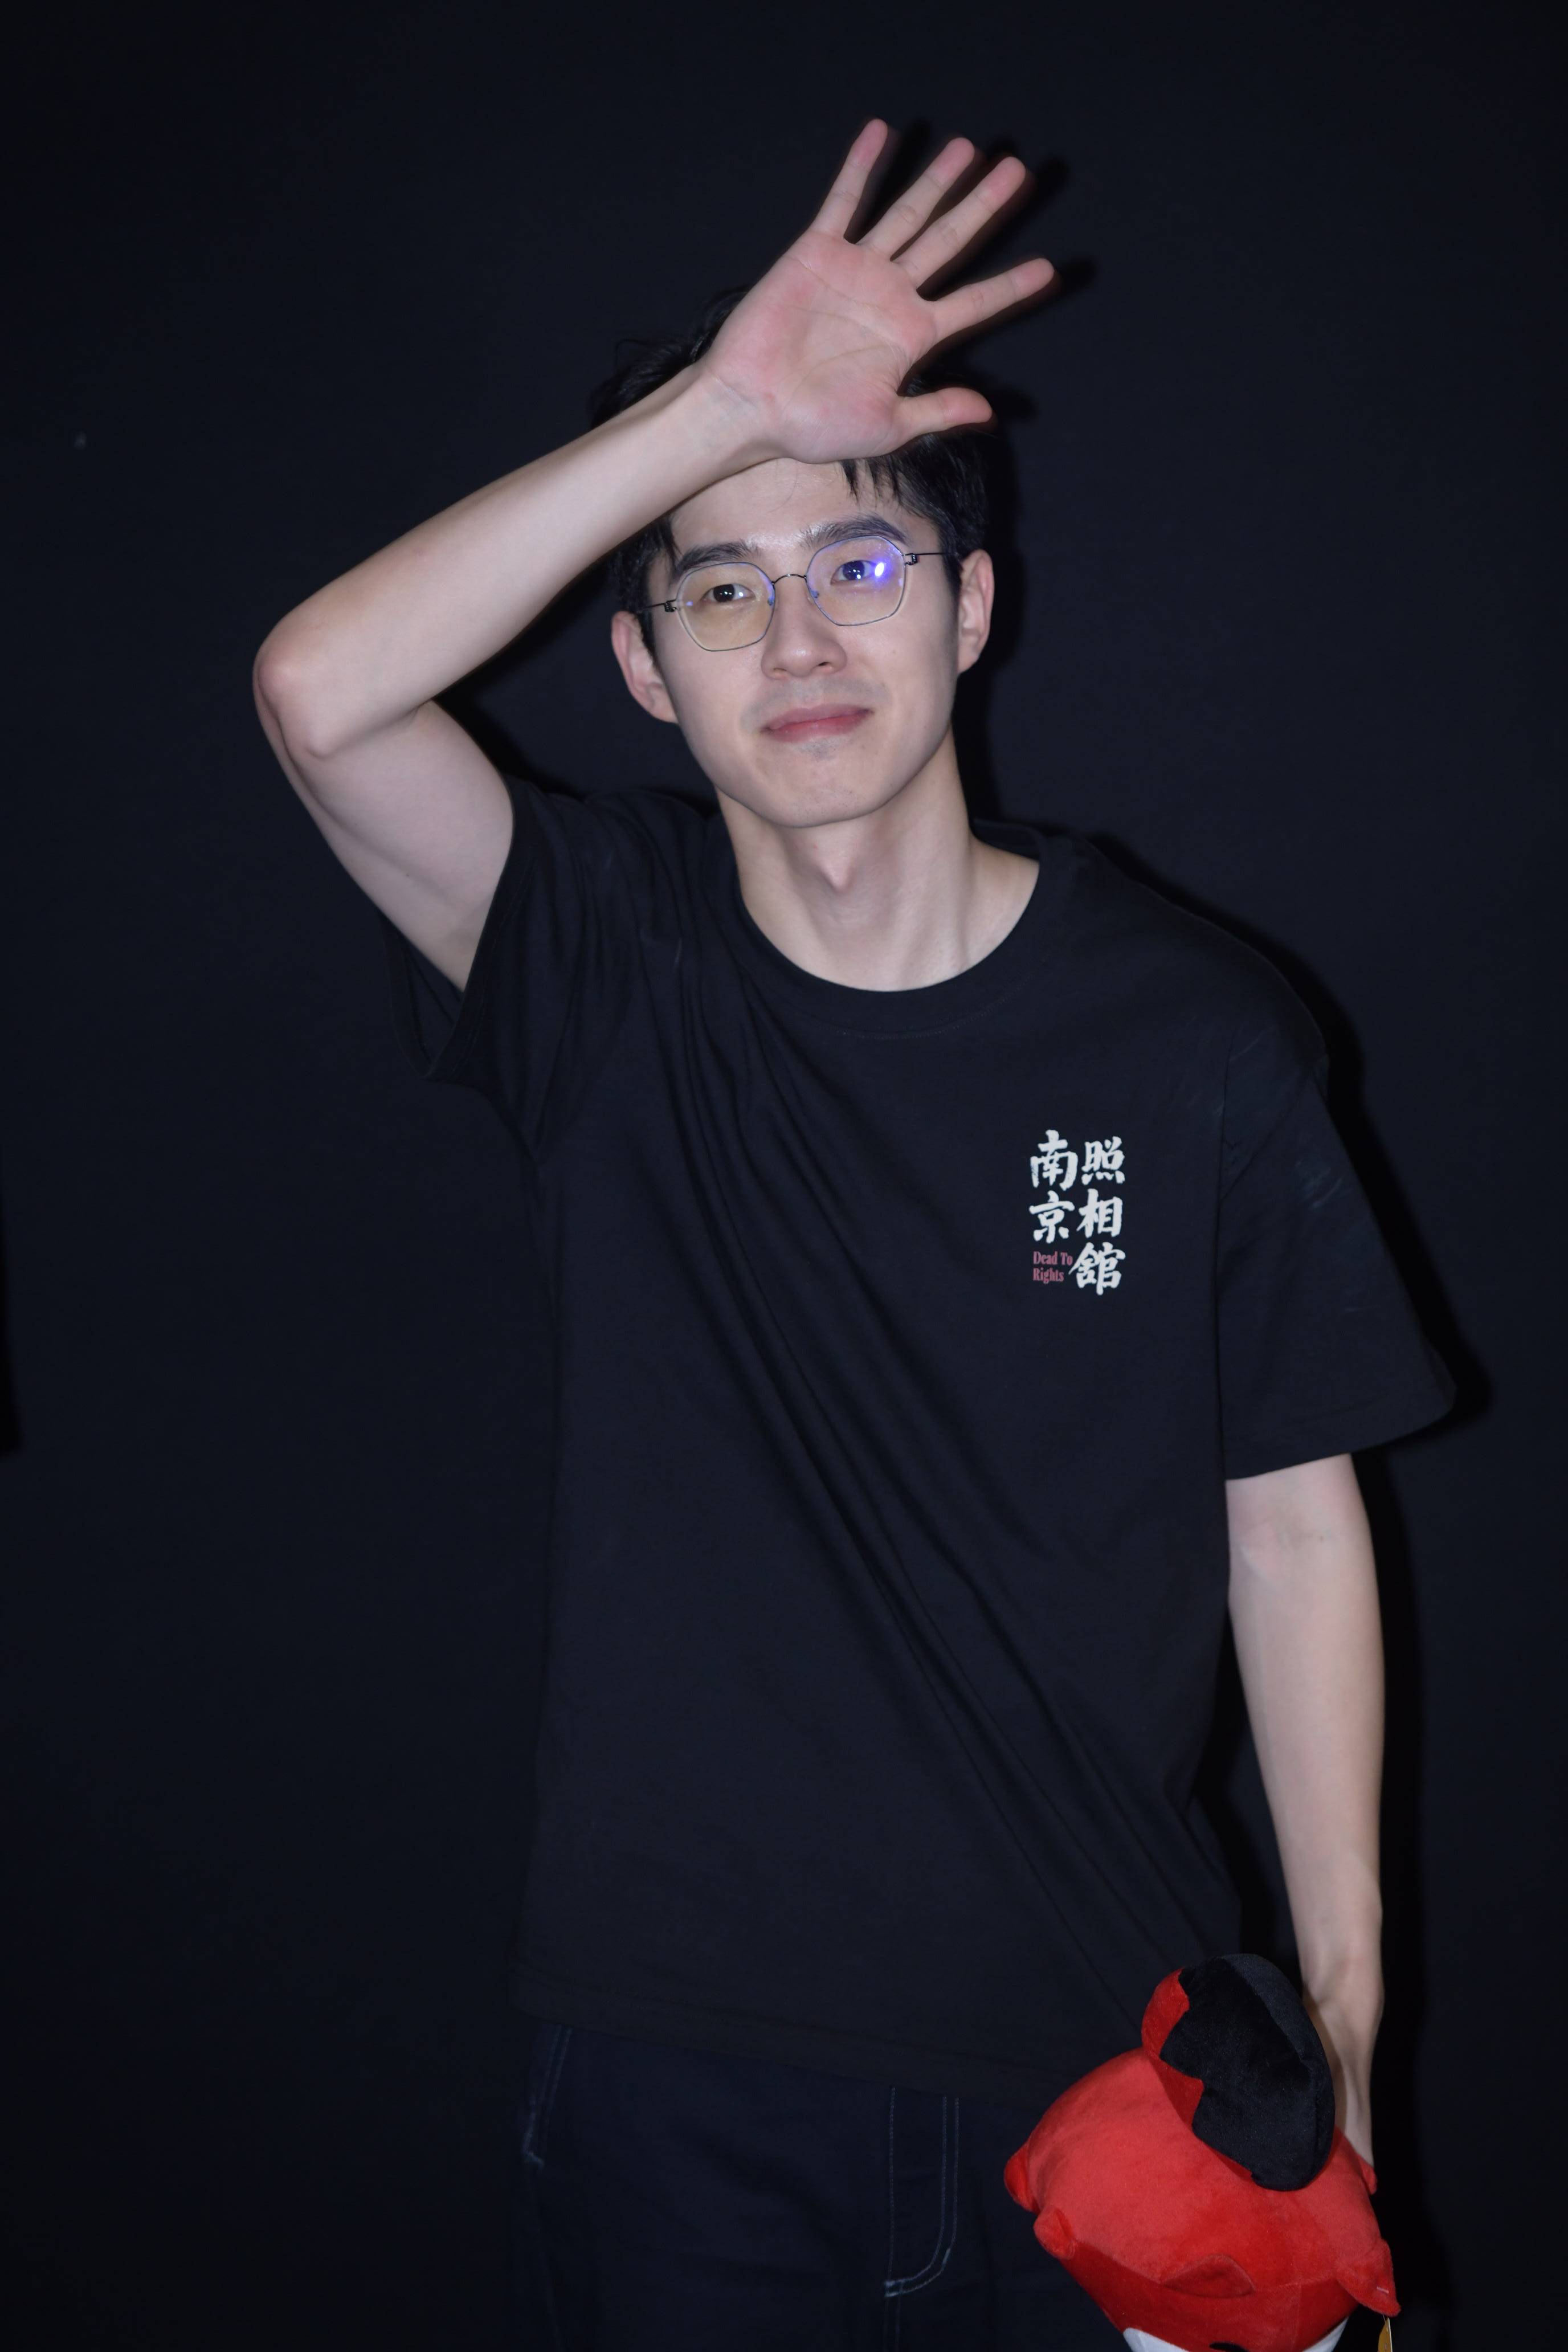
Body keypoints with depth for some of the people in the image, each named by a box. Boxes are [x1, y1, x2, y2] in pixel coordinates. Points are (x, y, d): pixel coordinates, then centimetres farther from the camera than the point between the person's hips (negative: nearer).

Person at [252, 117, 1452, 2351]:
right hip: (678, 2059, 0)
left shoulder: (1201, 1039, -7)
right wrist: (722, 405, -27)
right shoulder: (612, 972, -7)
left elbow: (1297, 1530, -2)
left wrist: (1344, 2034, -2)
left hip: (1099, 2052, 0)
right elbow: (323, 690, -25)